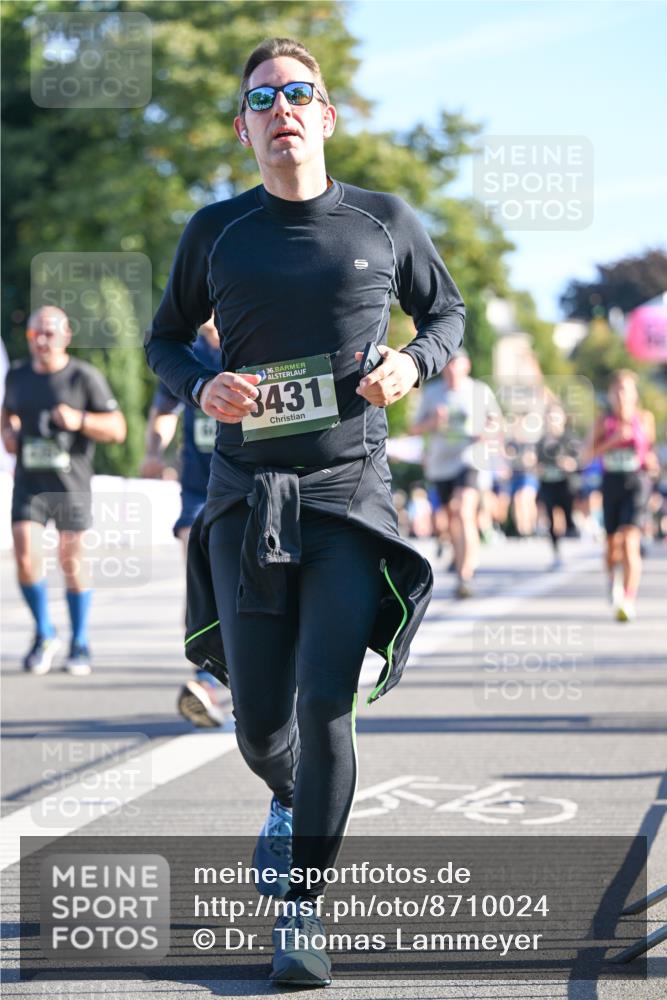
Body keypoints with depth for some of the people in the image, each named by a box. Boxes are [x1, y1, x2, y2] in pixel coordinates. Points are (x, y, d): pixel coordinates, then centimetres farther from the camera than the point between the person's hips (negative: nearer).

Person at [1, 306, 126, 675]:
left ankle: (79, 644, 18)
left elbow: (117, 430, -4)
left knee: (71, 562, 2)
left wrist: (79, 420, -20)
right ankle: (44, 635, 9)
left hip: (71, 483, -3)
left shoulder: (85, 377, -5)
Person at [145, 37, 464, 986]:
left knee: (325, 705, -12)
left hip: (350, 492, -1)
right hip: (245, 496, 1)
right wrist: (201, 386, -7)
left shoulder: (384, 221, 3)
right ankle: (288, 800, 42)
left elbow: (447, 310, 17)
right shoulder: (215, 231, 4)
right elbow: (164, 338, 15)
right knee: (260, 720, 5)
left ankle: (301, 918, -3)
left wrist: (414, 361, -5)